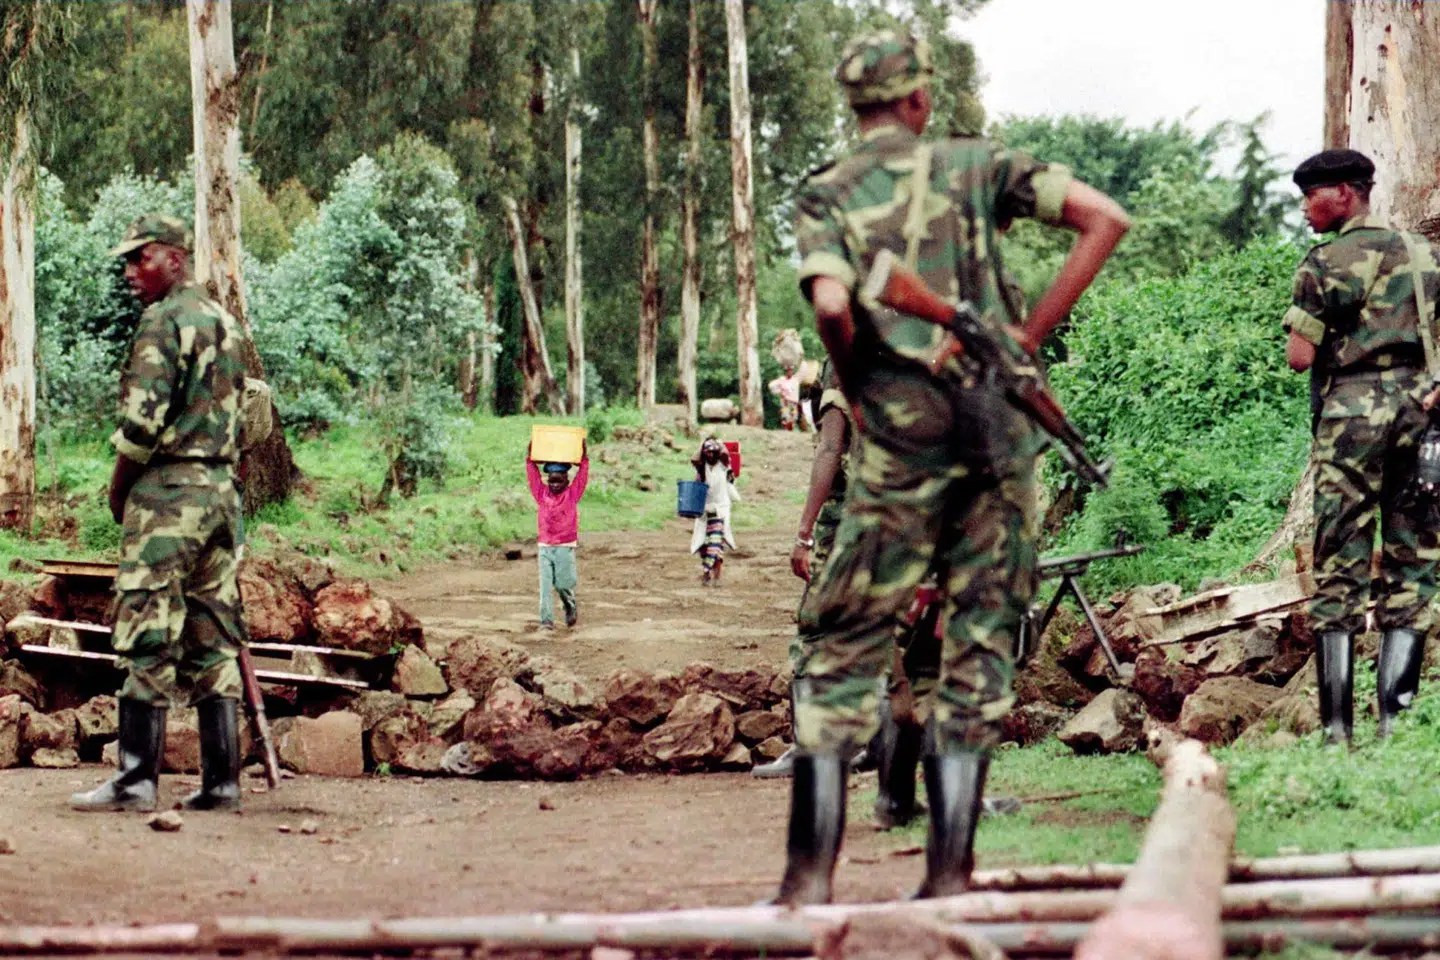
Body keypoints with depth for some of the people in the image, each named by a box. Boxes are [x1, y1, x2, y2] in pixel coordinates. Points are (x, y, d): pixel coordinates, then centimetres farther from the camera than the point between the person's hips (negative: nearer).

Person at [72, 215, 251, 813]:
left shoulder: (164, 320, -10)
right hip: (223, 490, 8)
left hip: (167, 492, -8)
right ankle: (221, 779, 6)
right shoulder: (226, 323, 16)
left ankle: (137, 778, -8)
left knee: (148, 640, -7)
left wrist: (118, 488, -3)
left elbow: (144, 419, -16)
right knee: (213, 641, 8)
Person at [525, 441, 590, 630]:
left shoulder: (572, 494, 2)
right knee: (545, 585, -4)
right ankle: (546, 620, -4)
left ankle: (571, 606, 30)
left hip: (565, 547, -2)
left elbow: (582, 475, -4)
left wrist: (584, 457, -12)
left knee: (563, 585, 1)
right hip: (545, 547, 2)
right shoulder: (541, 493, 7)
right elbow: (532, 474, 3)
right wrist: (529, 457, -5)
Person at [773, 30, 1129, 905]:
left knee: (848, 648, 5)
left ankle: (812, 878, 0)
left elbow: (832, 305, -16)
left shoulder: (827, 195, 3)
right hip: (998, 424, 2)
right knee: (980, 644, 8)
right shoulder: (976, 166, 9)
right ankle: (951, 875, 6)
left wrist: (855, 385, 3)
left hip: (901, 437, -1)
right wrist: (1029, 338, 5)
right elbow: (1106, 219, 1)